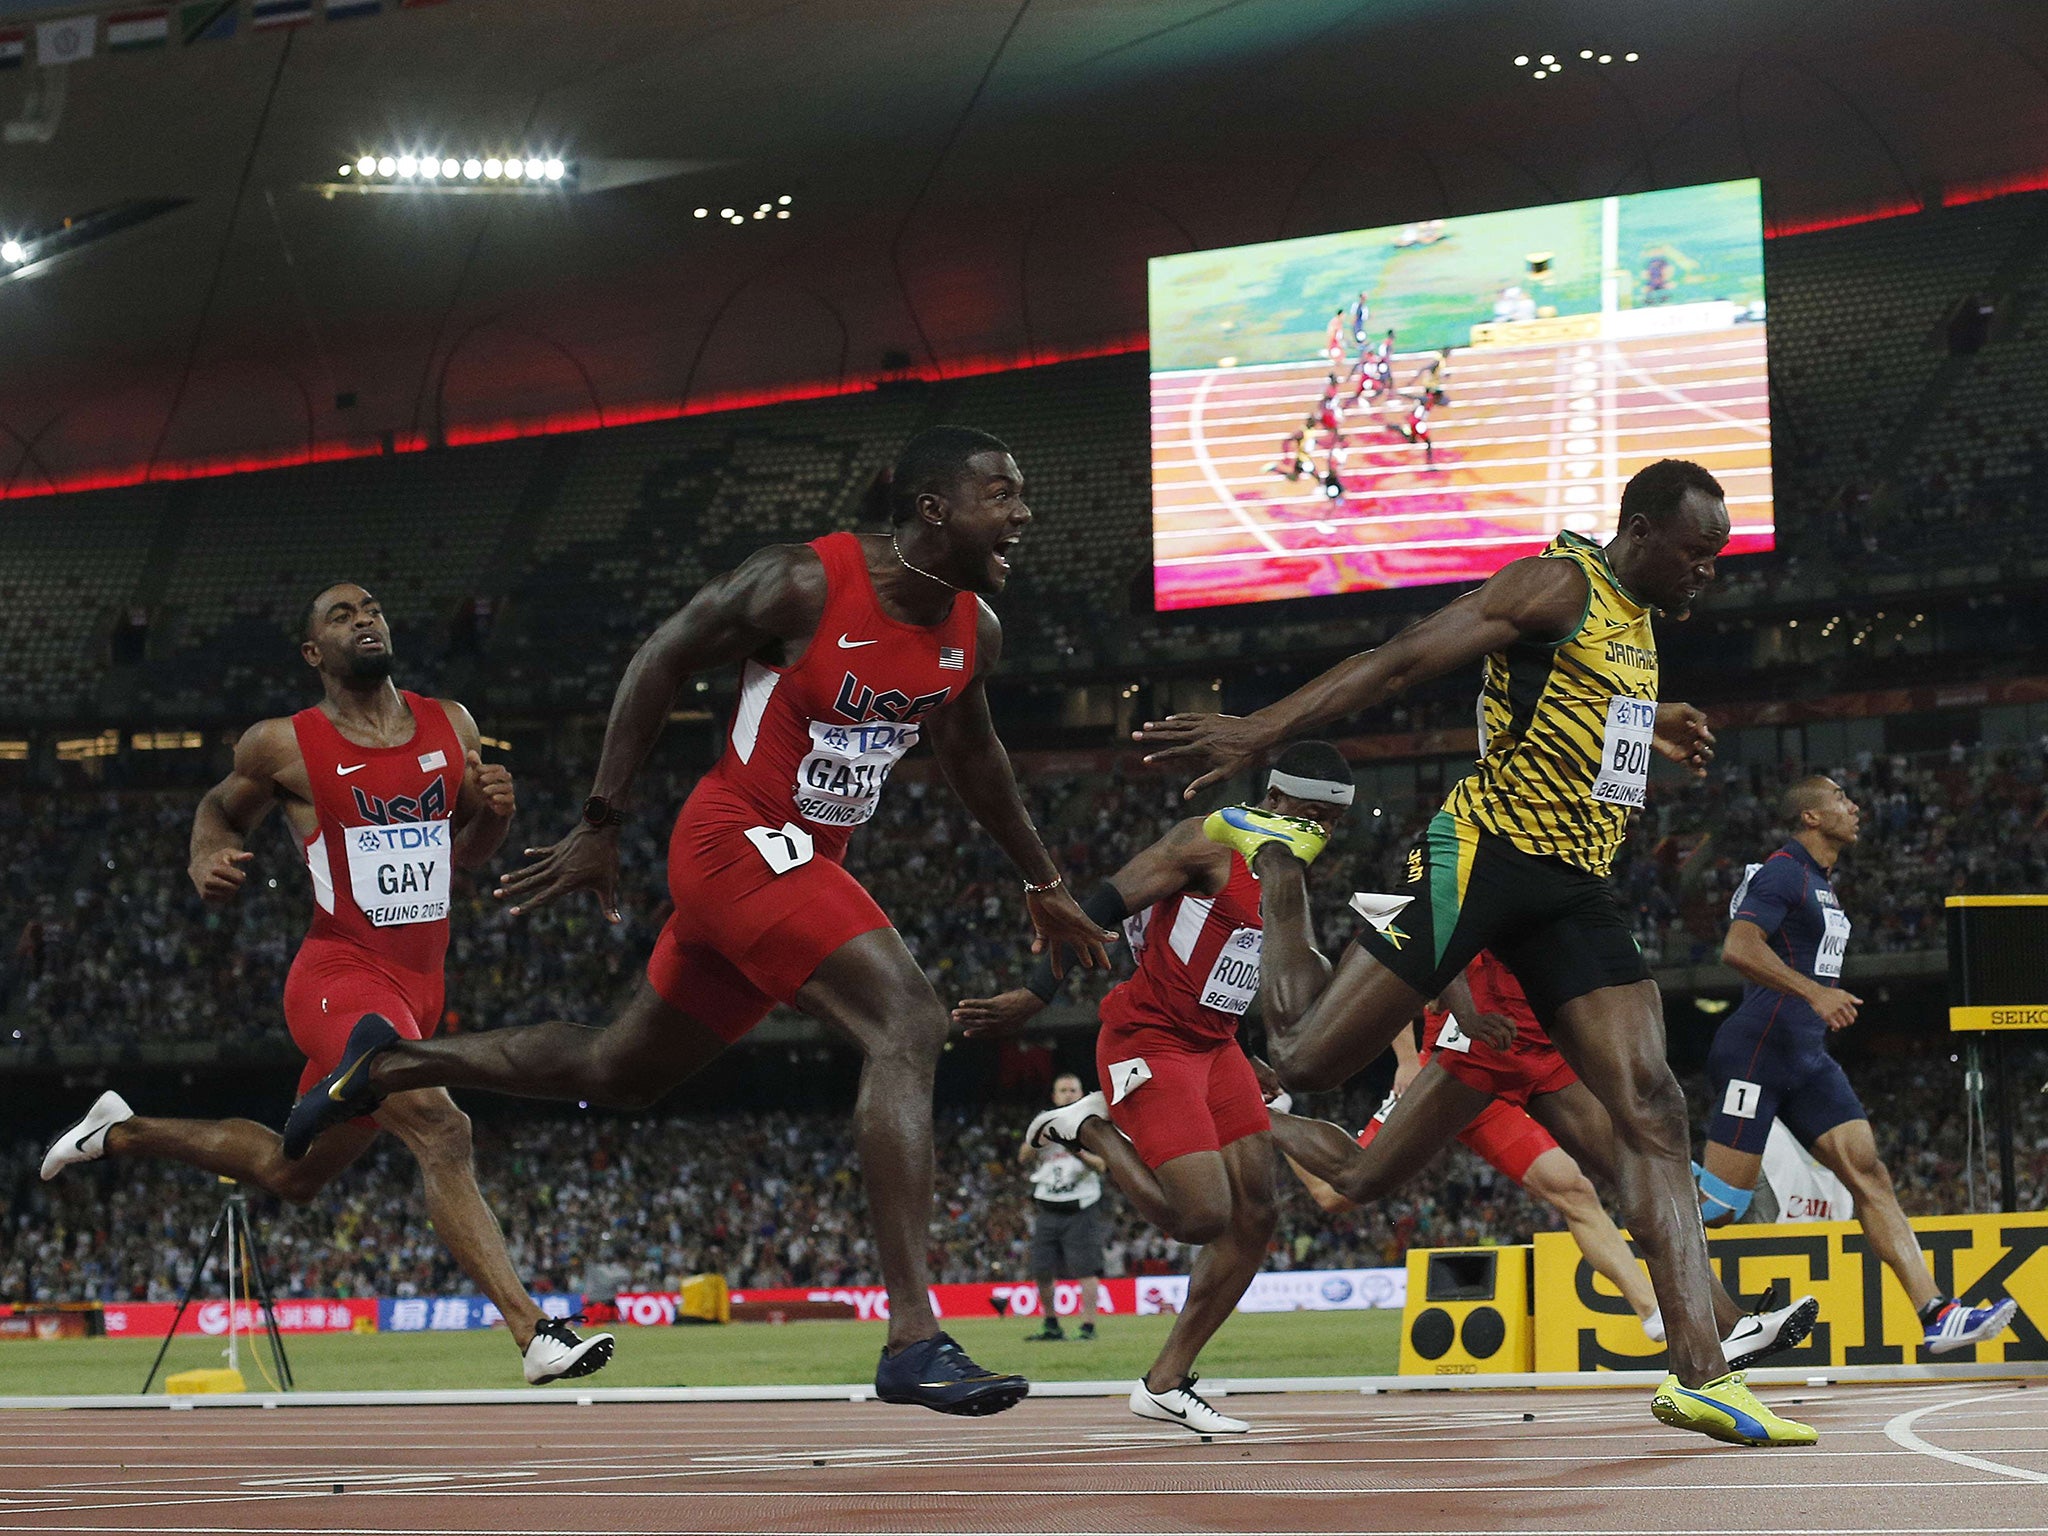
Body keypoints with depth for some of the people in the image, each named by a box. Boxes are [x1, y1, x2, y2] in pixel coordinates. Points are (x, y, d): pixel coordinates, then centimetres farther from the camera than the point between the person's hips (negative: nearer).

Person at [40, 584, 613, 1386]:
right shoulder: (283, 746, -5)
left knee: (294, 1173, 19)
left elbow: (468, 853, 18)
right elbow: (220, 809, 14)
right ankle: (534, 1335, -32)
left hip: (419, 987, 7)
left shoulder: (451, 726, 7)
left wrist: (493, 811, -4)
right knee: (441, 1132, -27)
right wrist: (207, 863, -8)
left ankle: (124, 1133, 41)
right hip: (340, 978, -7)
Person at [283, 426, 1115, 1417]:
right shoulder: (805, 584, -19)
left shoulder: (974, 633, 3)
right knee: (907, 1025, -26)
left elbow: (968, 753, 22)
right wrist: (599, 829, -9)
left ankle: (388, 1066, 39)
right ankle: (913, 1342, -30)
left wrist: (1042, 884, 28)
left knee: (618, 1073, 20)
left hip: (808, 862, 9)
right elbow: (661, 661, -10)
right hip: (738, 841, -9)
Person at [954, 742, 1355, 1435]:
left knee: (1255, 1220, 2)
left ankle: (1165, 1384, 10)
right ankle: (1093, 1130, 7)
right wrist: (1034, 995, -26)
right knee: (1202, 1217, -18)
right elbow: (1108, 904, -19)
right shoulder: (1212, 842, -14)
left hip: (1215, 1046, 9)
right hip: (1148, 1040, -9)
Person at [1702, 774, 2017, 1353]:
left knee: (1870, 1175, -4)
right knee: (1719, 1203, -11)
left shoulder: (1822, 885, 21)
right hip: (1755, 1053, -9)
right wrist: (1813, 992, -31)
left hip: (1806, 1060, 9)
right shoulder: (1782, 873, -9)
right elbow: (1738, 948, -24)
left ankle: (1937, 1316, -13)